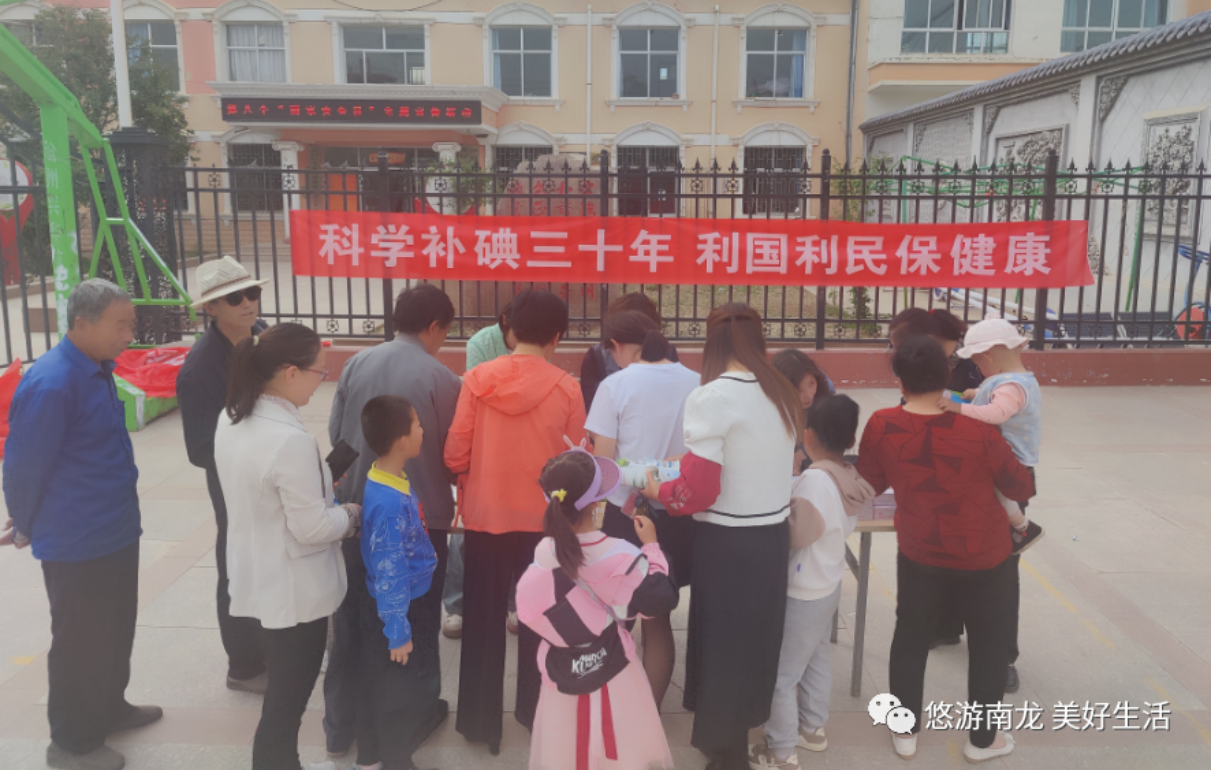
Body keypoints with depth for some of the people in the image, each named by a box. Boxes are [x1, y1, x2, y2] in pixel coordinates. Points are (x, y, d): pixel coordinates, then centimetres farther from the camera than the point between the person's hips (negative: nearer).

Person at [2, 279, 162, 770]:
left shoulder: (97, 370, 5)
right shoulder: (50, 383, -24)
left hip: (116, 532, 8)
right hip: (77, 543, -8)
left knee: (116, 630, 22)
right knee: (80, 641, 7)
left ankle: (109, 709, 41)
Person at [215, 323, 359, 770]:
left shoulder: (230, 422, -1)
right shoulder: (291, 440, -29)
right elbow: (313, 528, -24)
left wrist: (329, 498, 9)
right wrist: (352, 514, -6)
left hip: (258, 580, 9)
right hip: (295, 591, -9)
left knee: (281, 693, 25)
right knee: (287, 700, 11)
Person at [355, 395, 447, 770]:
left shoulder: (391, 482, -3)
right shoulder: (391, 503, -32)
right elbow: (390, 573, -26)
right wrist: (398, 631, -17)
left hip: (393, 604, 9)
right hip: (396, 608, -9)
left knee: (379, 683, 24)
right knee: (398, 689, 11)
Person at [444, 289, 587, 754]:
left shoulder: (477, 379, -9)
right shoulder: (566, 388, -11)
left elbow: (455, 454, -7)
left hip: (483, 516, 1)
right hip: (543, 520, 0)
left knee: (483, 621, 15)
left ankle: (480, 720, 26)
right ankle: (535, 712, 32)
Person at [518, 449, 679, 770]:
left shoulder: (543, 551, -13)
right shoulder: (614, 554, -25)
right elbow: (660, 600, -20)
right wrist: (651, 545, -9)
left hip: (560, 671, 4)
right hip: (610, 669, -4)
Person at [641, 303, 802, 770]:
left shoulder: (711, 398, -17)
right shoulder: (784, 396, 3)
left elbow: (696, 493, -18)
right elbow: (767, 467, 10)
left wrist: (657, 490, 0)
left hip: (727, 543, -6)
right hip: (773, 537, 6)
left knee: (722, 644, 12)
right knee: (754, 641, 21)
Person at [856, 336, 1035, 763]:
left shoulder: (881, 425, -16)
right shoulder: (976, 429, -21)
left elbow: (869, 484, 0)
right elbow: (1021, 487, -9)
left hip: (919, 555, 2)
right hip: (983, 557, -1)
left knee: (910, 638, 19)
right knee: (988, 643, 19)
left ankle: (905, 732, 28)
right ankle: (982, 739, 32)